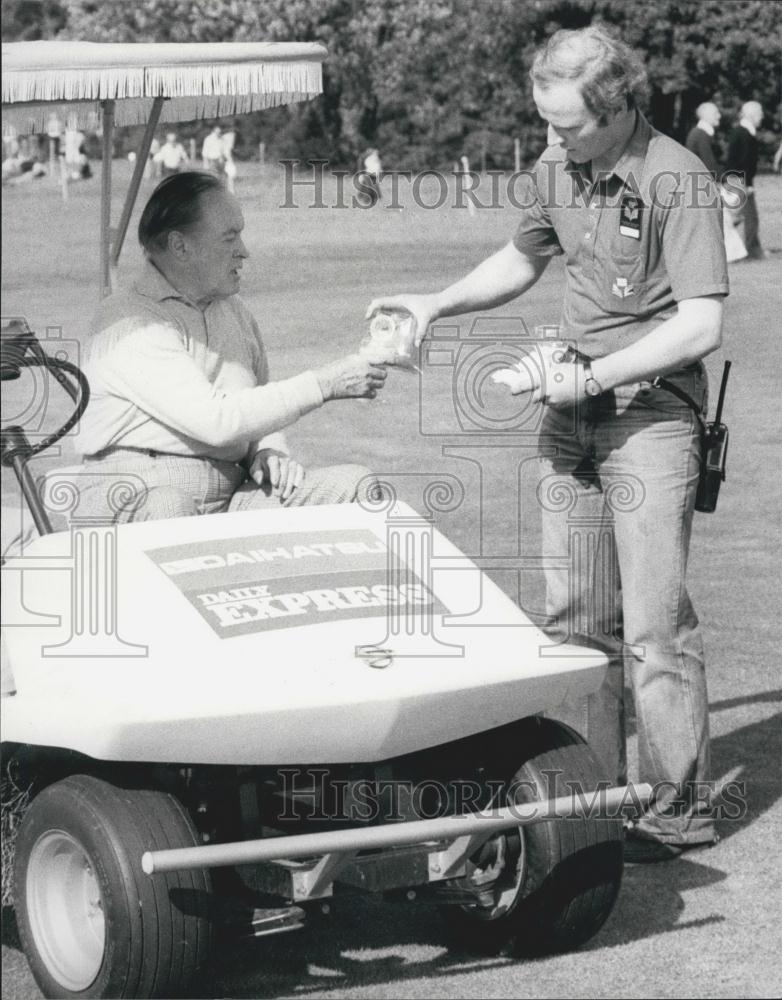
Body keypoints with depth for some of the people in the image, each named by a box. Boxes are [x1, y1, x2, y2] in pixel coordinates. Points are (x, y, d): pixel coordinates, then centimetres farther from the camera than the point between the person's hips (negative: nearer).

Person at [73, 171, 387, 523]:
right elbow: (215, 420, -18)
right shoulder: (128, 324, -8)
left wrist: (268, 451, 4)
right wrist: (323, 384, -14)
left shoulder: (235, 312, 22)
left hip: (230, 494, 7)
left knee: (351, 484, -15)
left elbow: (257, 410, 29)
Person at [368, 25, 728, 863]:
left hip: (652, 408, -7)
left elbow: (701, 325, -20)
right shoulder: (554, 169, 6)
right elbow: (521, 260, 25)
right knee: (574, 613, 9)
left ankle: (678, 808, 2)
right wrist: (438, 304, 10)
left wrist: (591, 377, -20)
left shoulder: (678, 183, -16)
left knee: (654, 621, -7)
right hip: (571, 408, 7)